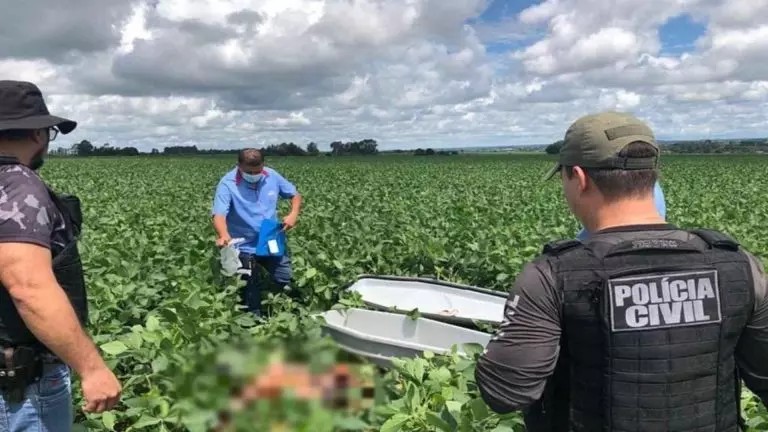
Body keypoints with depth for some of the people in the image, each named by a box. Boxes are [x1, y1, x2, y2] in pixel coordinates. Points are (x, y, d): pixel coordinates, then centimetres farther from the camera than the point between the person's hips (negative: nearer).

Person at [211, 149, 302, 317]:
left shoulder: (272, 176, -5)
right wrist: (224, 235, -50)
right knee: (251, 292, 7)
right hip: (244, 247, -4)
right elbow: (219, 214, -29)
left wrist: (293, 214, -12)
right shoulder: (228, 184, -18)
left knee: (287, 282, 11)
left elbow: (295, 195, 8)